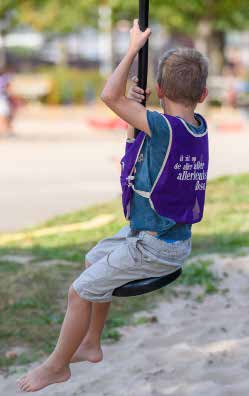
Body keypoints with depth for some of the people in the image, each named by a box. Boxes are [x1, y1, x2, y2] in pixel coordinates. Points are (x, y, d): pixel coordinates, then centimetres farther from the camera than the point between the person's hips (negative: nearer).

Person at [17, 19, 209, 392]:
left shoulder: (165, 127, -27)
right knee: (95, 261, 27)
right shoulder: (199, 126, -2)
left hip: (153, 247, -9)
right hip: (177, 238, 9)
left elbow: (111, 96, -22)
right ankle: (91, 344, 38)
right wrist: (139, 106, -4)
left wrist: (134, 47, -14)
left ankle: (56, 365, 20)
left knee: (80, 291, 2)